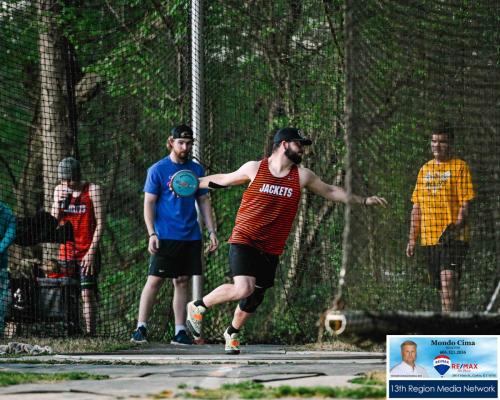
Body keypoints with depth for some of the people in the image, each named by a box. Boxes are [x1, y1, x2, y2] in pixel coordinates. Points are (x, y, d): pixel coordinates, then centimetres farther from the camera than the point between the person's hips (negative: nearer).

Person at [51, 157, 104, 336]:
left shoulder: (92, 190, -3)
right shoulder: (59, 190, 11)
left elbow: (100, 223, -5)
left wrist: (91, 252, -12)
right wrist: (58, 204, -8)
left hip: (87, 253, -4)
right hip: (66, 252, 4)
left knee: (87, 294, -9)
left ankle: (90, 333, -10)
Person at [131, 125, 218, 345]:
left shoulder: (196, 169, 11)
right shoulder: (158, 170, -2)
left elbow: (204, 202, 16)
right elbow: (149, 203, -3)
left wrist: (211, 231, 8)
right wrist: (152, 233, -12)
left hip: (191, 236, 4)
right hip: (166, 236, -4)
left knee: (182, 282, 6)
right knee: (155, 280, -7)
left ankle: (180, 331, 8)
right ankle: (140, 328, -5)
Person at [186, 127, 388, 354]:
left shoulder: (302, 176, 4)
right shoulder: (254, 169, -3)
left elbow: (330, 192, 15)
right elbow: (224, 180, 12)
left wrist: (363, 201, 12)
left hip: (271, 249, 4)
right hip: (244, 240, -4)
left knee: (255, 298, 9)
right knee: (243, 289, -24)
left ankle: (232, 333, 36)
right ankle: (198, 306, -2)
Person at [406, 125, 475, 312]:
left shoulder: (459, 167, 0)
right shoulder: (425, 169, 17)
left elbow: (465, 202, -7)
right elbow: (417, 207, 20)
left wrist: (458, 224, -24)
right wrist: (412, 238, 15)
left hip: (453, 236, -6)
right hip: (429, 237, 6)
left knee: (448, 277, -21)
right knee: (440, 285, 7)